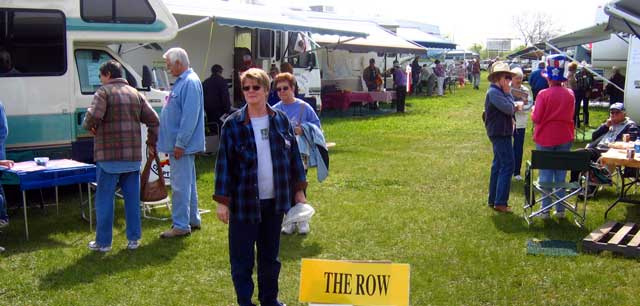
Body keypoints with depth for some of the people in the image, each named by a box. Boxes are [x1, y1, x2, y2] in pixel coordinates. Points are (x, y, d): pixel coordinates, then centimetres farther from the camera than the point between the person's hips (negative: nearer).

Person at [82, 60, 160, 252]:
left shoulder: (104, 92, -6)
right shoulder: (135, 94, 13)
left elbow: (93, 116, -22)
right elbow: (153, 120, 10)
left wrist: (89, 126, 0)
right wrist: (152, 144, 18)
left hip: (109, 155, -5)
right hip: (133, 156, 5)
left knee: (104, 199, 3)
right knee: (132, 198, 11)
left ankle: (103, 242, 9)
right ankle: (133, 239, 15)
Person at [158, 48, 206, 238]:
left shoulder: (190, 83, -17)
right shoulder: (181, 81, 15)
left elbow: (190, 117, -24)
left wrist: (180, 143, -23)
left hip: (182, 145, -10)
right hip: (178, 143, 10)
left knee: (180, 186, -5)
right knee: (188, 184, 17)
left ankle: (181, 225, 2)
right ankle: (192, 220, 27)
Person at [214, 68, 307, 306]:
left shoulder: (280, 120, 1)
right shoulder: (233, 124, -7)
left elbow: (293, 155, 8)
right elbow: (224, 163, -6)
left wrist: (299, 190, 8)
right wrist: (222, 200, -9)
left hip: (275, 201, 3)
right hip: (245, 202, -3)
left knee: (270, 255, 16)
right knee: (242, 258, 4)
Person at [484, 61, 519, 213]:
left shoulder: (498, 91, 15)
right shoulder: (494, 92, -17)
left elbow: (508, 109, 17)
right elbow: (508, 109, -24)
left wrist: (514, 108, -2)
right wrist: (508, 93, -12)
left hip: (500, 133, 11)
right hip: (500, 133, -11)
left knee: (498, 165, 15)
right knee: (507, 166, -10)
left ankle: (493, 200, 23)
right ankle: (500, 202, -8)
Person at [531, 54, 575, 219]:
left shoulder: (543, 94, -15)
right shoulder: (570, 94, -2)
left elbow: (536, 118, -13)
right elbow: (570, 115, 10)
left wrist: (533, 111, 7)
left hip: (545, 139, -3)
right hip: (564, 138, 3)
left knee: (546, 173, 5)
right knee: (561, 173, 12)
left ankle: (545, 209, 7)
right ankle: (560, 209, 17)